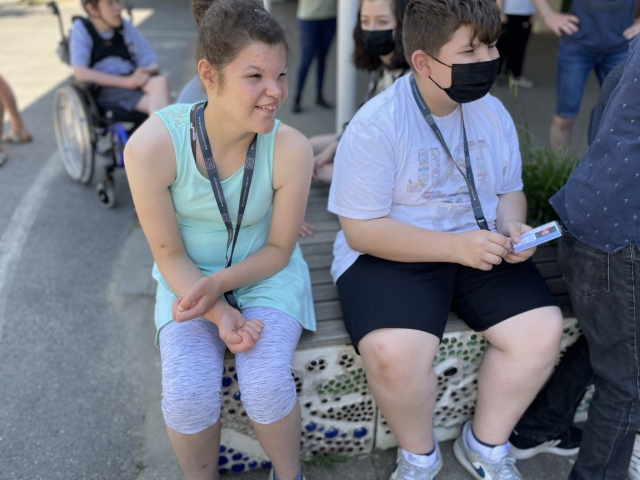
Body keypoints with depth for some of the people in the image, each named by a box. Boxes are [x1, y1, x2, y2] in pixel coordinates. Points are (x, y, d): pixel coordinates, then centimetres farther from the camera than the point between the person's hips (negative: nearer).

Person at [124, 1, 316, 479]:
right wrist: (219, 314, -25)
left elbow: (278, 249, -10)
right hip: (189, 275, 1)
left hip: (266, 273, 0)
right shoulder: (152, 145, -25)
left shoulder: (290, 149, -23)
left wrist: (219, 282, -25)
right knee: (187, 394, -20)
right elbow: (169, 254, -13)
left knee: (266, 382, -23)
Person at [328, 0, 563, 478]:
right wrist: (454, 246, -25)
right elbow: (360, 230, -17)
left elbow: (510, 190, 15)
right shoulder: (375, 125, -17)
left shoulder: (492, 112, 2)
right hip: (390, 254, -5)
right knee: (394, 351, -31)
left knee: (543, 329, -14)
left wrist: (512, 227, -9)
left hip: (478, 249, 6)